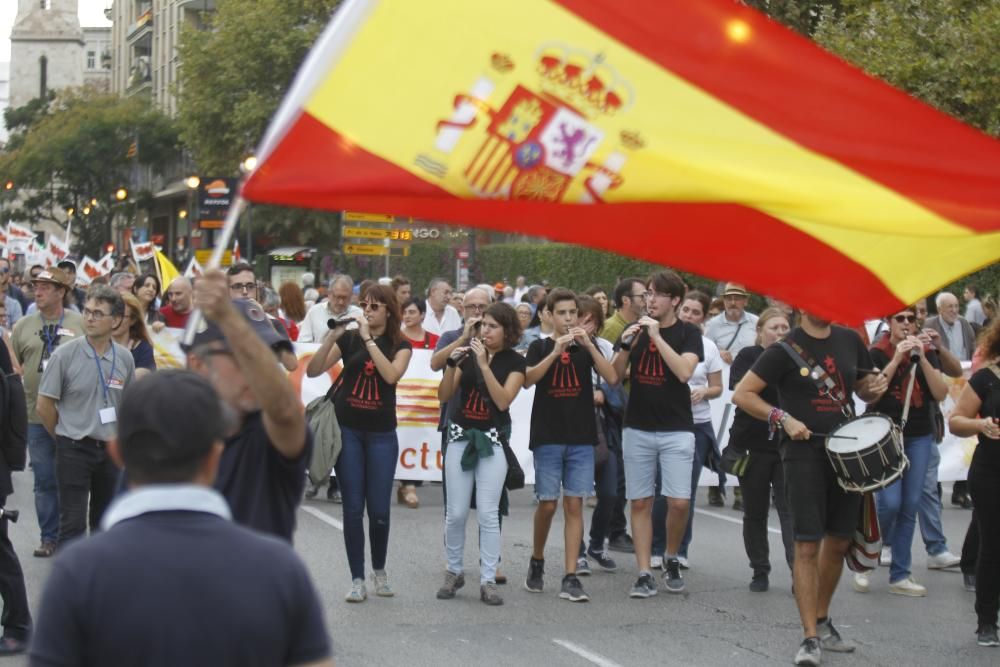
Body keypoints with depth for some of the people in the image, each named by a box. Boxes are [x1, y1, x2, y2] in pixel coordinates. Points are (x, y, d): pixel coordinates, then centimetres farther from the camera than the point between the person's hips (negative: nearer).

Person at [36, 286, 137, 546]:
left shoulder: (124, 358, 0)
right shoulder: (65, 355, -11)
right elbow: (44, 405, -5)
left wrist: (116, 437, 12)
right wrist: (67, 437, 3)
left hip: (110, 449, 4)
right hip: (74, 449, -4)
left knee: (105, 523, 14)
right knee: (73, 524, -5)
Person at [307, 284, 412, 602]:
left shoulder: (400, 345, 2)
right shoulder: (348, 339, 3)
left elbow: (391, 375, -18)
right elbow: (313, 371, -5)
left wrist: (368, 338, -18)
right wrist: (331, 337, -17)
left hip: (381, 434, 0)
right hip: (347, 430, 0)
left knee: (379, 510, 1)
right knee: (353, 508, -1)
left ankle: (379, 570, 23)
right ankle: (357, 579, 5)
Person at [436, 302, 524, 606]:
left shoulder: (515, 362, 0)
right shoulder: (468, 353, 6)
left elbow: (503, 400, -14)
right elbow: (444, 396, 1)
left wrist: (484, 365, -18)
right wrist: (452, 364, -14)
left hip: (492, 440, -2)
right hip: (460, 436, 2)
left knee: (488, 514, -6)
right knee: (456, 513, 3)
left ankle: (488, 581, -1)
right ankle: (454, 571, 20)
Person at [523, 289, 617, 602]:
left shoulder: (586, 347, 9)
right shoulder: (540, 347, 5)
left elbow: (612, 378, -5)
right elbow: (528, 379, -13)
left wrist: (589, 345, -15)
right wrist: (556, 351, -21)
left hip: (581, 438, 1)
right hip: (547, 438, -1)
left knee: (574, 505, -2)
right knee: (548, 504, 0)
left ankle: (570, 579, -3)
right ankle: (537, 562, 24)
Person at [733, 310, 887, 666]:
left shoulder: (850, 340, 8)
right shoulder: (786, 349, -7)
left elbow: (863, 389, 22)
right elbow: (742, 394, -7)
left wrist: (875, 386, -1)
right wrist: (784, 418, -16)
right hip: (805, 452, -5)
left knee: (838, 542, 13)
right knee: (808, 545, -9)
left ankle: (822, 622, 30)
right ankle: (810, 637, -7)